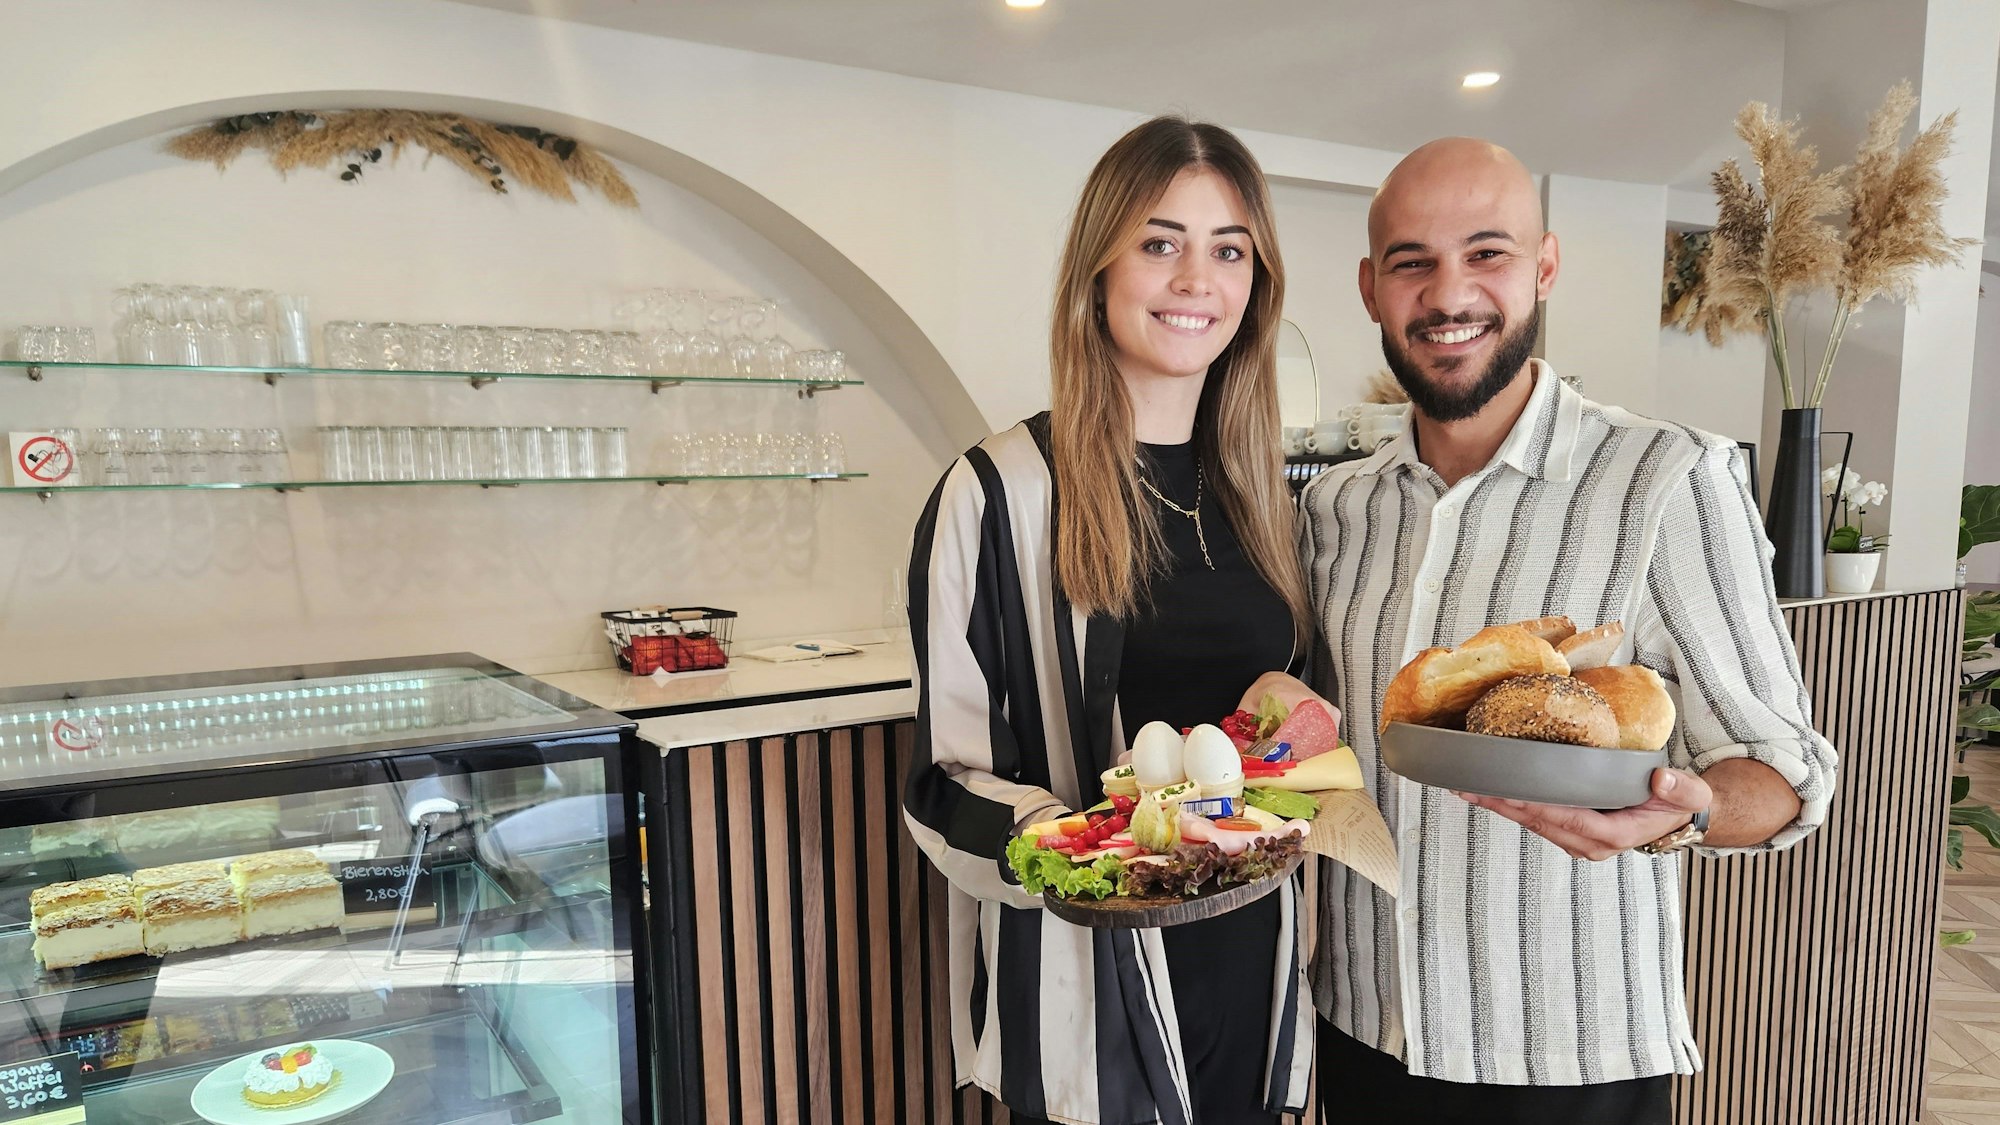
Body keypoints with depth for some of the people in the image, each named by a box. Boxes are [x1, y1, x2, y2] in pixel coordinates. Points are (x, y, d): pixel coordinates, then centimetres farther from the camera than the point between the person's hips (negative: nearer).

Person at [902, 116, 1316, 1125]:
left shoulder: (1260, 491, 5)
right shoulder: (1002, 494, -13)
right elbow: (952, 775, -9)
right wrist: (1053, 844, -27)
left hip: (1252, 955, 5)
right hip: (1092, 974, -5)